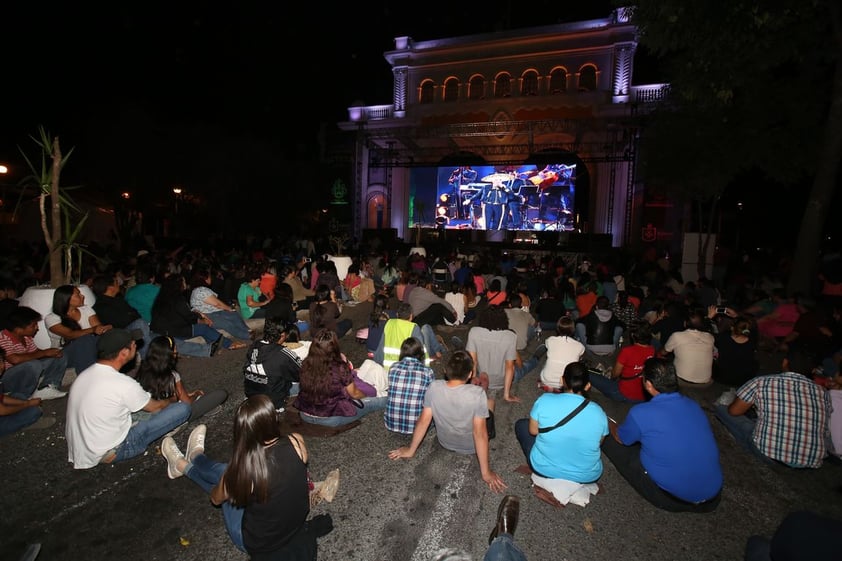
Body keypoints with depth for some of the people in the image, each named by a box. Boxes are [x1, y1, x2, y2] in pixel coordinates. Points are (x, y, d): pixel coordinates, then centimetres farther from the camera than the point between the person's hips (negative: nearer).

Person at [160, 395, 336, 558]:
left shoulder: (240, 469, -31)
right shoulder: (296, 442, -24)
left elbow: (215, 499, -7)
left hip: (259, 544, -3)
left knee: (223, 473, 14)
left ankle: (183, 465, 44)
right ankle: (195, 458, 48)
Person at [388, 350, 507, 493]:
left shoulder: (434, 387, -24)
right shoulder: (477, 393, -33)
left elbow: (424, 421, -15)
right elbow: (480, 434, -29)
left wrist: (410, 450, -1)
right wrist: (486, 472, -18)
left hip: (444, 442, 3)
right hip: (471, 447, -2)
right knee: (490, 402, 22)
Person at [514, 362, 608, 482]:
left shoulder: (544, 400, -19)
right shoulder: (599, 413, -14)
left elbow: (533, 431, -4)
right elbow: (599, 443, 3)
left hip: (544, 469, -3)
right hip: (586, 476, 4)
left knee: (521, 424, 19)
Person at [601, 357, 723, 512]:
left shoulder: (640, 413, -19)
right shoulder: (693, 405, -1)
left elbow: (621, 439, 4)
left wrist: (609, 424, 27)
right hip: (713, 493, 3)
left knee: (609, 438, 7)